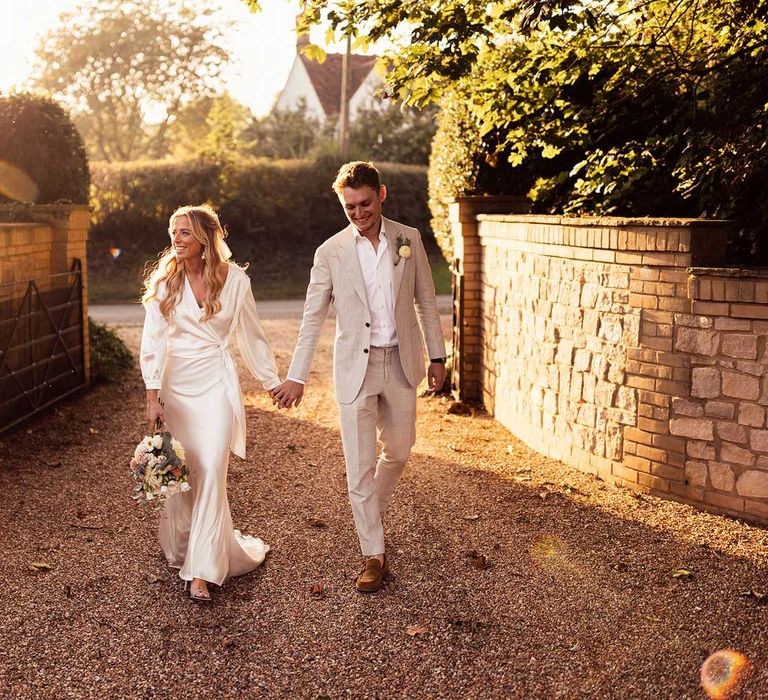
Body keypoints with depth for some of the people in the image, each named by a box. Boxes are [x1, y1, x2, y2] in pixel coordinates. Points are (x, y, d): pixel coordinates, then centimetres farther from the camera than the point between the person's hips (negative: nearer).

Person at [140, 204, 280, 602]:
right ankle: (182, 549, 30)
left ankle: (202, 570, -9)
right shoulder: (164, 281, -1)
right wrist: (152, 396, -9)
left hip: (215, 383, -2)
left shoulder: (234, 280, -2)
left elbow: (252, 335, 8)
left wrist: (273, 381, 12)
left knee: (212, 469, -11)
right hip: (175, 385, 2)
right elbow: (153, 340, -3)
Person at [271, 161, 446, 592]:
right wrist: (296, 377, -4)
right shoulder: (331, 253, -4)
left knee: (398, 450, 16)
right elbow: (313, 318, -1)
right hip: (355, 368, -2)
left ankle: (373, 511, 45)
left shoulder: (409, 239, 1)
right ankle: (375, 555, 11)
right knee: (360, 465, 0)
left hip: (400, 363, 2)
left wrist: (437, 356, 6)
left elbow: (426, 301, 8)